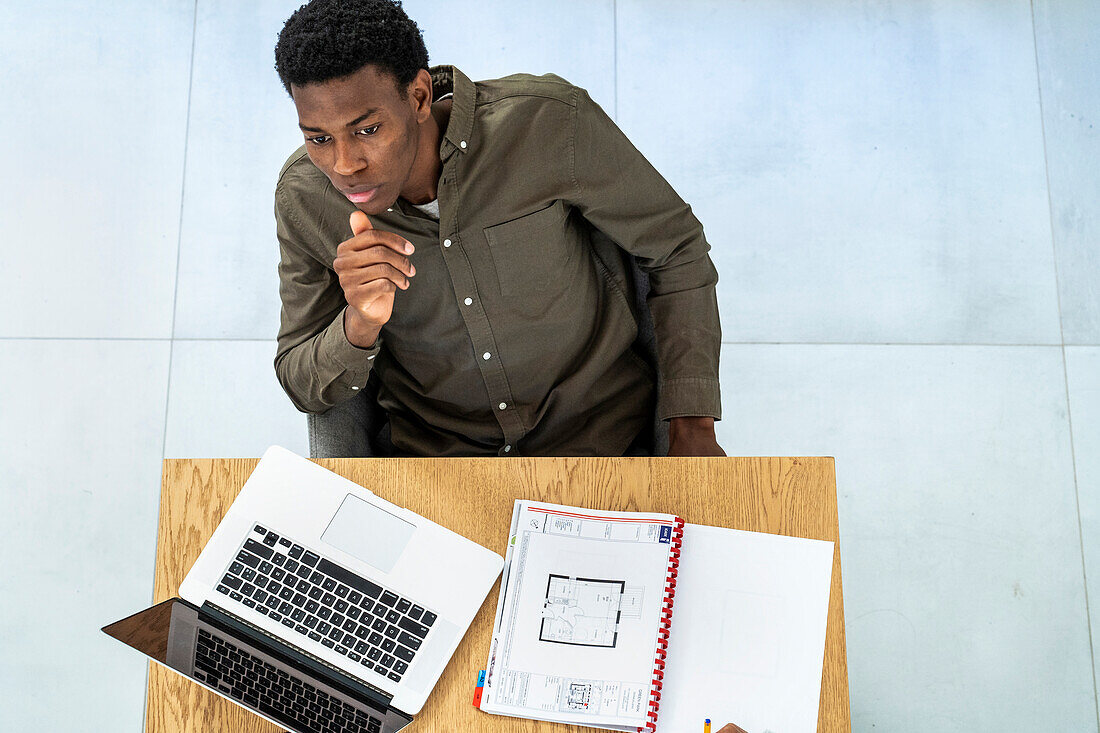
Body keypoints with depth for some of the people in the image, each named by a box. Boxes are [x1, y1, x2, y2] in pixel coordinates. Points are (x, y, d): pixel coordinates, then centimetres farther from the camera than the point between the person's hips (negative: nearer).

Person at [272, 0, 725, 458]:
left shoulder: (549, 122, -18)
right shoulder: (303, 198, -11)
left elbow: (677, 250, -5)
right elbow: (305, 388, -3)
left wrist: (693, 426, -10)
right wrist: (360, 325, -26)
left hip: (595, 428, 1)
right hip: (436, 447, 0)